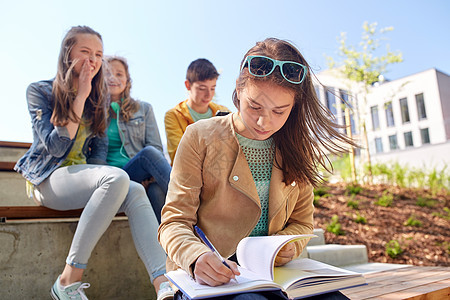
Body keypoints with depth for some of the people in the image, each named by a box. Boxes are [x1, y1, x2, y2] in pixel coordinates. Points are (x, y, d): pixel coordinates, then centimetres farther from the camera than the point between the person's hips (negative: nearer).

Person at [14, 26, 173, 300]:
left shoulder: (98, 98, 12)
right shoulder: (40, 91, -3)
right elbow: (56, 146, -15)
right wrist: (80, 97, -15)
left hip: (83, 175, 5)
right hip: (46, 179, -5)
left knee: (136, 192, -27)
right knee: (117, 178, -34)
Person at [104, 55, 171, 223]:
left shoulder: (143, 109, 18)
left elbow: (157, 147, 9)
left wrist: (150, 176, -10)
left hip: (144, 179, 2)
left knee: (157, 190, -35)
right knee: (148, 153, -32)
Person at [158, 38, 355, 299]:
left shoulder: (296, 148, 9)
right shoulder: (200, 137, -3)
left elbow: (302, 222, 16)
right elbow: (175, 222, -4)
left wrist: (281, 249, -8)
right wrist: (197, 257, -27)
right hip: (206, 278, -3)